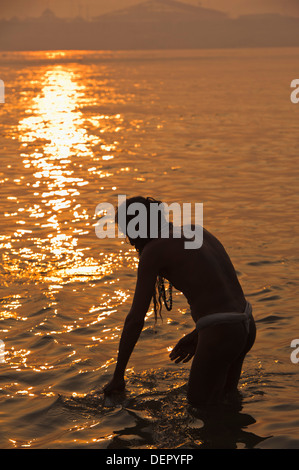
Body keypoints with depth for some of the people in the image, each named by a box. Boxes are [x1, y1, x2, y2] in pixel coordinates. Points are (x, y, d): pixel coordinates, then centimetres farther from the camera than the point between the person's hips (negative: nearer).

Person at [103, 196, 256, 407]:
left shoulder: (152, 250, -5)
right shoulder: (199, 232, 17)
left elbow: (135, 319, -4)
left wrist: (117, 377, 4)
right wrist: (196, 336, 24)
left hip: (220, 334, -8)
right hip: (247, 326, 8)